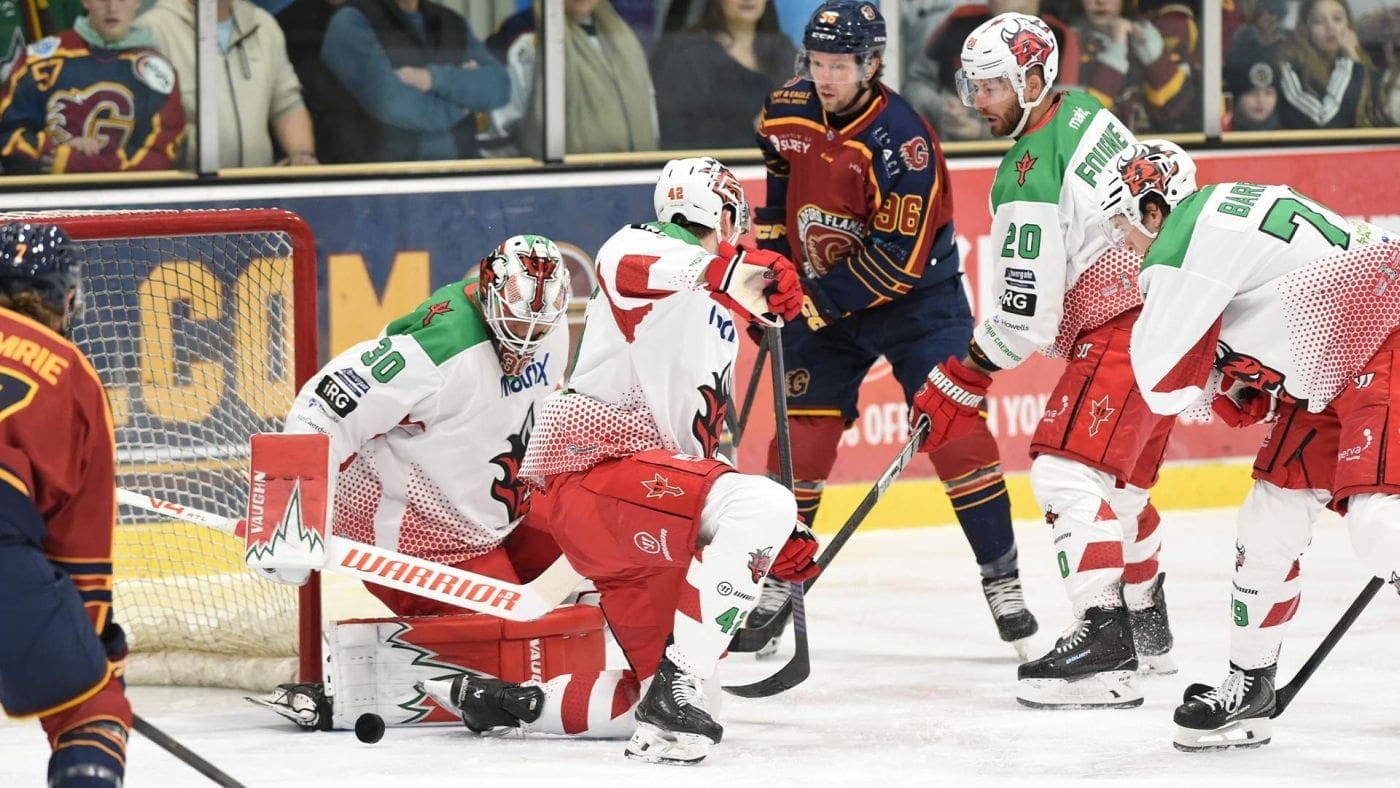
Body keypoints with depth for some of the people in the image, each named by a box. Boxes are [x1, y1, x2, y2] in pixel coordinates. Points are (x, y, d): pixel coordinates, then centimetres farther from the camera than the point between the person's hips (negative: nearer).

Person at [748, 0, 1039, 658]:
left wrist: (814, 302, -25)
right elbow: (773, 188, 16)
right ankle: (779, 584, 12)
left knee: (957, 431, -9)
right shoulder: (787, 113, -7)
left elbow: (897, 259, -27)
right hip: (820, 298, 5)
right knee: (799, 436, 1)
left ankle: (1003, 581, -1)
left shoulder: (901, 141, -26)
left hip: (916, 300, -5)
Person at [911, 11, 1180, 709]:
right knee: (1121, 479, 22)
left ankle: (1103, 640, -26)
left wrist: (957, 388, -10)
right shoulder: (1082, 111, 7)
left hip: (1127, 329, -10)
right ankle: (1148, 625, 36)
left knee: (1070, 471, -16)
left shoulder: (1030, 179, -20)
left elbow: (1026, 320, -20)